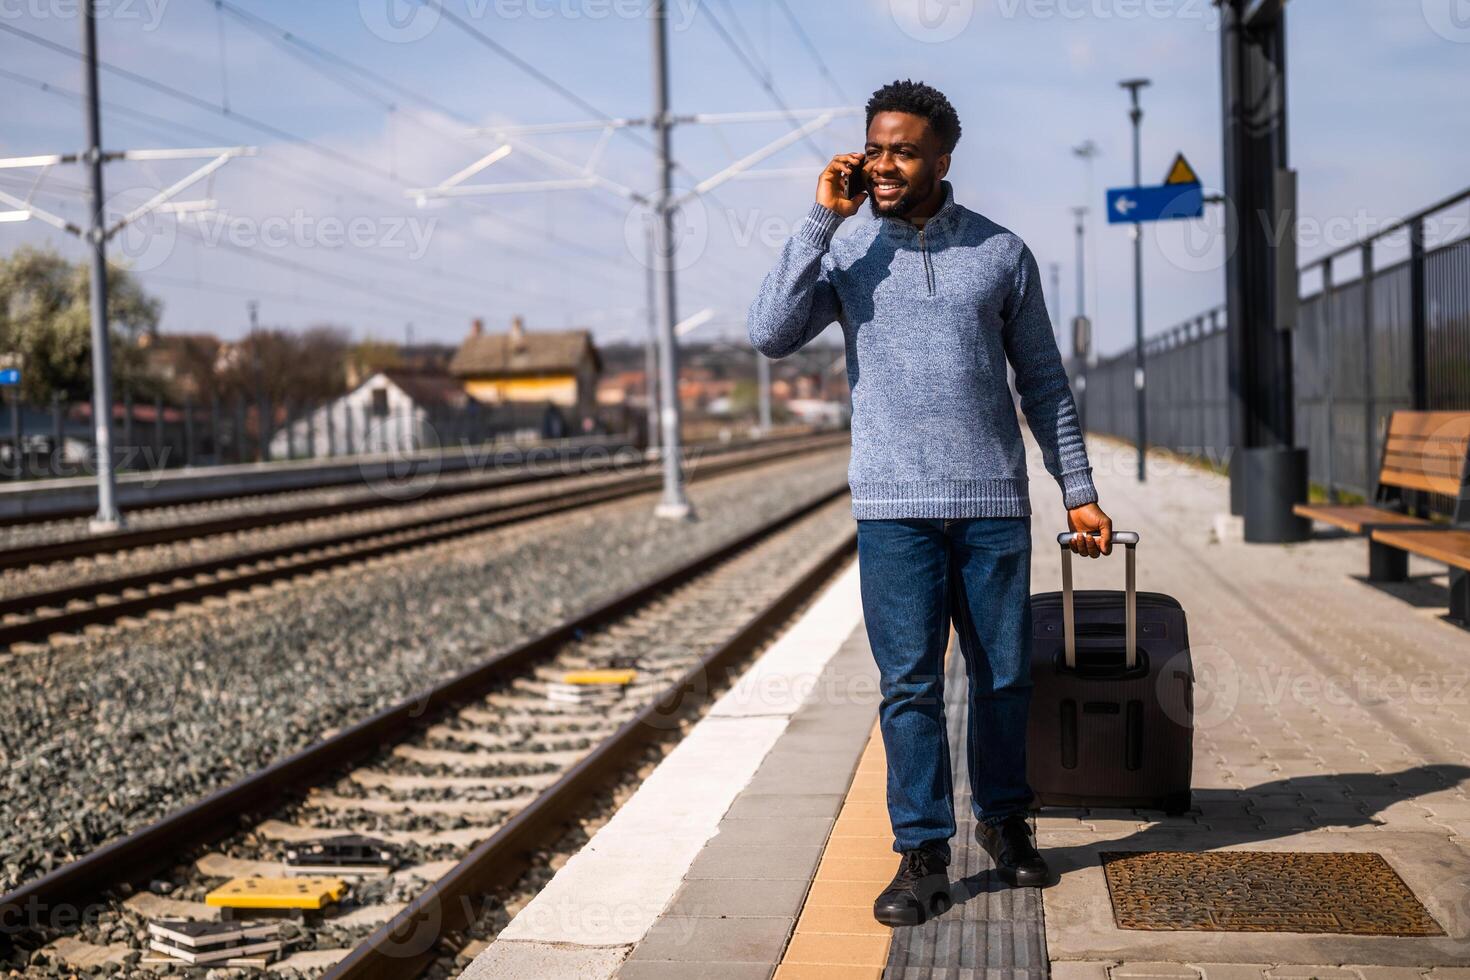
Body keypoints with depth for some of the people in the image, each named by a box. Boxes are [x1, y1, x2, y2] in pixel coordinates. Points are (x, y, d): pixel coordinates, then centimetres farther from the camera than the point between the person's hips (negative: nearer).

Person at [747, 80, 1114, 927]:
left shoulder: (1002, 252, 5)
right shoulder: (847, 254, 5)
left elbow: (1044, 381, 10)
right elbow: (772, 334, -11)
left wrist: (1080, 491, 6)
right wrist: (822, 219, -10)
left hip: (994, 504, 1)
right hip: (895, 507, -1)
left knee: (1005, 675, 8)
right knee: (910, 683, -1)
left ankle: (1004, 818, 30)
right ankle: (923, 855, 8)